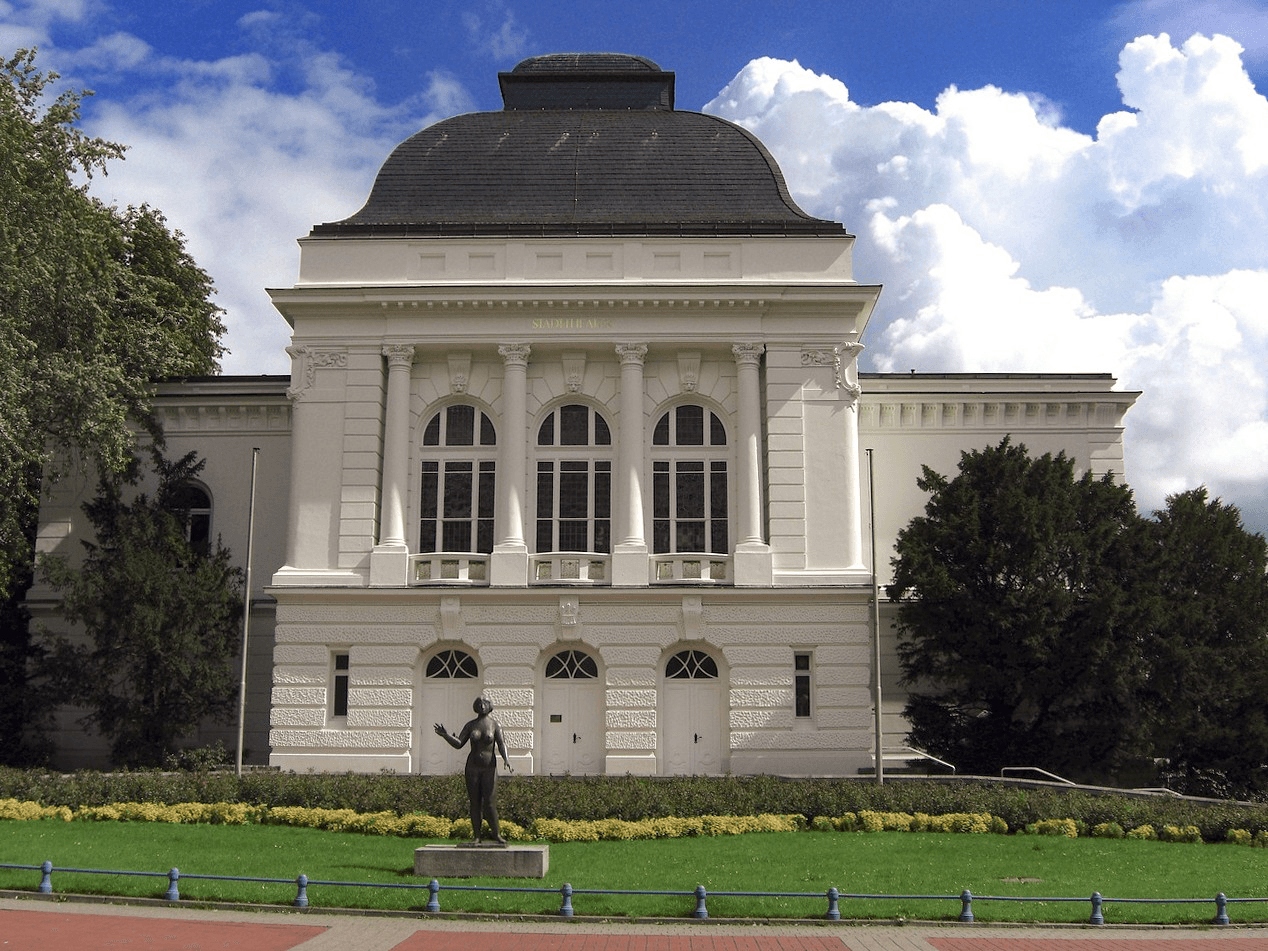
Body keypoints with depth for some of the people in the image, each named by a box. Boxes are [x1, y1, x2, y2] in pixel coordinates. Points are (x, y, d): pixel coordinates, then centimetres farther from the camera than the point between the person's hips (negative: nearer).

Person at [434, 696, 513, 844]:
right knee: (475, 803, 1)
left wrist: (506, 760, -29)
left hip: (489, 768, -2)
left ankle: (496, 834, 1)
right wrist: (445, 735, -16)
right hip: (473, 768, 2)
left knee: (489, 803, -9)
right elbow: (458, 744, 1)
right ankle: (477, 836, 6)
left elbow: (501, 744, -10)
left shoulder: (495, 725, 0)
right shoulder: (470, 725, 6)